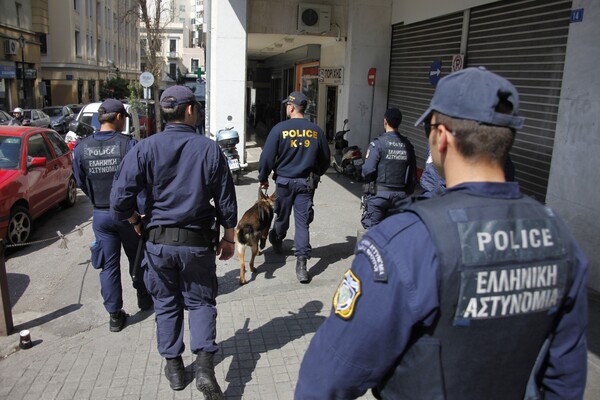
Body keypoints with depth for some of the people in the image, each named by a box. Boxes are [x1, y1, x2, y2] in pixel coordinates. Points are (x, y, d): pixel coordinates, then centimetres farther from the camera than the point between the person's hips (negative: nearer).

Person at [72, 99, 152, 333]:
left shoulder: (81, 148, -3)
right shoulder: (128, 145, -15)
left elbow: (81, 182, 7)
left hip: (100, 214, 3)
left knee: (108, 265, 10)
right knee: (137, 257, 19)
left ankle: (115, 315, 16)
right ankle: (143, 297, 36)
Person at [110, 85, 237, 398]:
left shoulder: (145, 148, -7)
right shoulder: (210, 149, -7)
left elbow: (120, 199, -11)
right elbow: (226, 202, -3)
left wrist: (138, 223, 9)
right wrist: (228, 238, 10)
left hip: (158, 242, 1)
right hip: (198, 242, 0)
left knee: (166, 304, 18)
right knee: (201, 302, 15)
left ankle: (174, 367, 28)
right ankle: (204, 365, 1)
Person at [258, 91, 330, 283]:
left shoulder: (280, 129, -10)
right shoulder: (316, 131, -1)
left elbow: (267, 157, -8)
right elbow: (325, 159, 9)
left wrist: (263, 178, 6)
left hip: (284, 181, -1)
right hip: (306, 183, 1)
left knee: (282, 217, 19)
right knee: (303, 222, 1)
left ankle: (276, 242, 46)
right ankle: (301, 264, -4)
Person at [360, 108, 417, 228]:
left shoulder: (378, 143, -11)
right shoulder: (407, 145, 4)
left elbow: (368, 170, -17)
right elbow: (413, 174, 7)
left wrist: (368, 182, 4)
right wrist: (408, 192, 17)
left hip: (378, 193, -4)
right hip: (400, 195, 5)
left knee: (371, 227, 3)